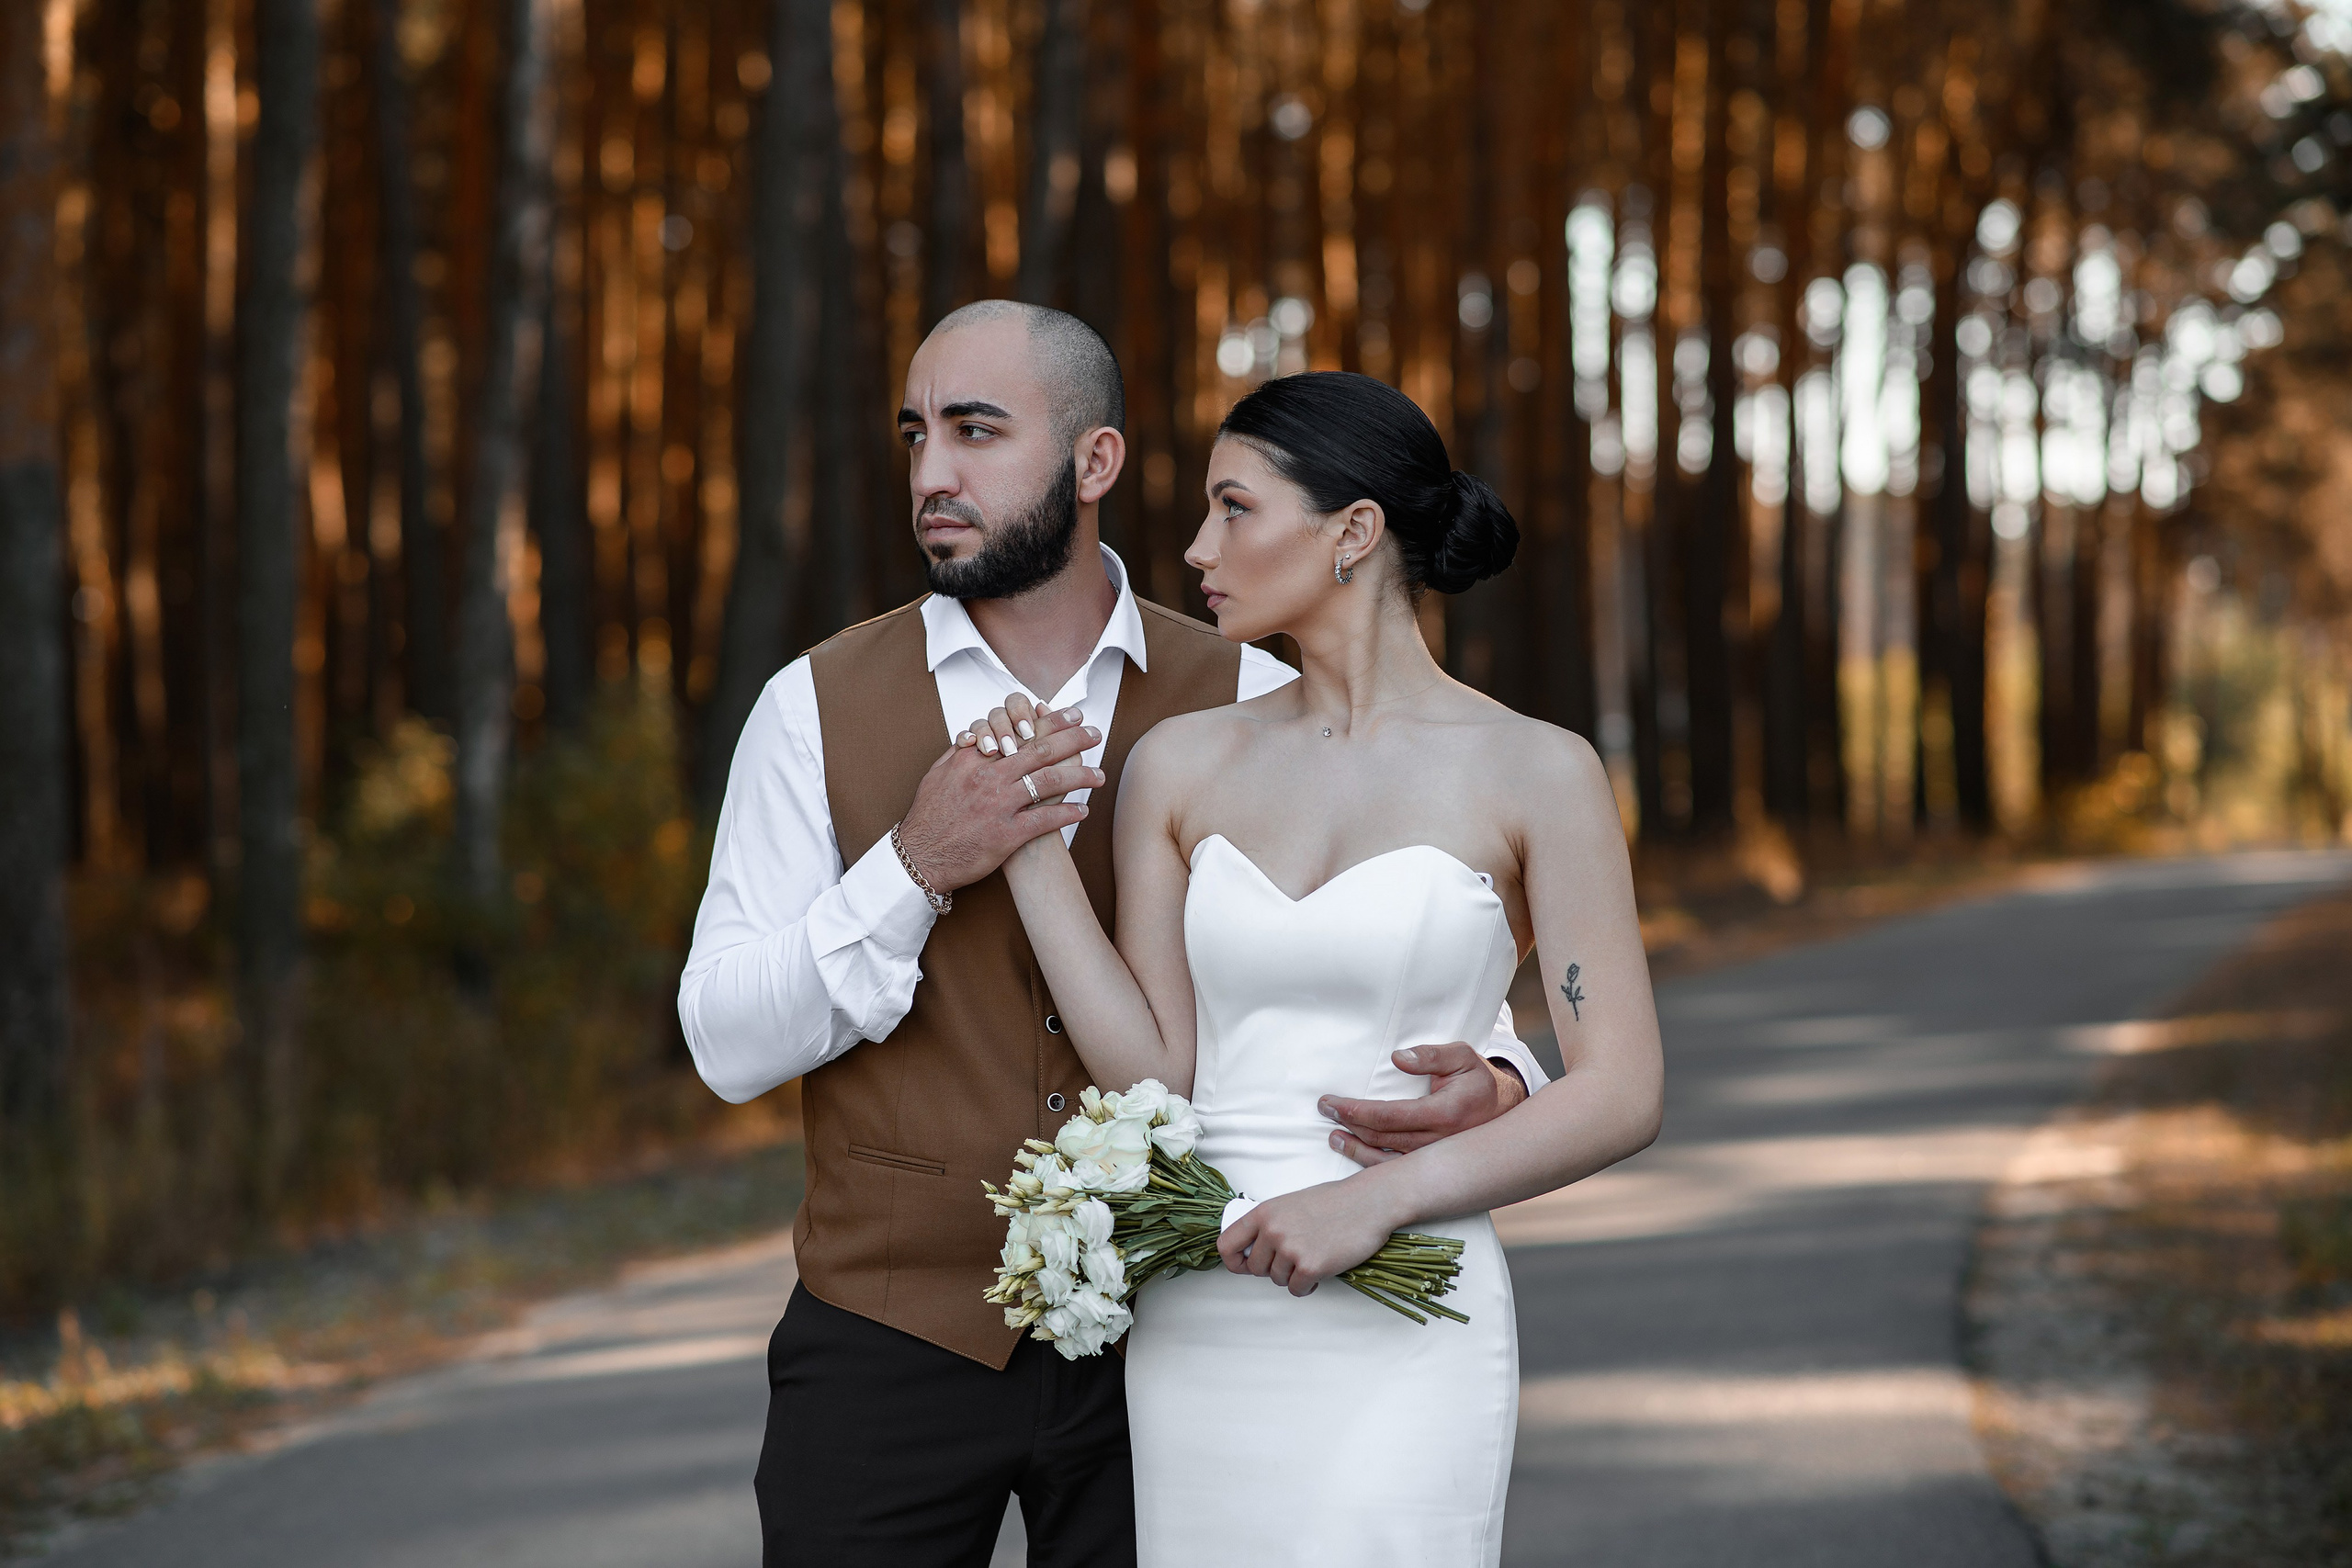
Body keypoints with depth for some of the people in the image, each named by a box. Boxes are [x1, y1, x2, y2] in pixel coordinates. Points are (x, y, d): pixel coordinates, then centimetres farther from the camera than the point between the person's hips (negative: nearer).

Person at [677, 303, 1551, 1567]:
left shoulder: (1242, 707, -1)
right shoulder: (817, 707, -2)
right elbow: (728, 1044, -6)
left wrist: (1488, 1084, -22)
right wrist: (916, 866, -20)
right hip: (891, 1350, 0)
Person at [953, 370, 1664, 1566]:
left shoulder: (1535, 774, -2)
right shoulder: (1181, 764, 9)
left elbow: (1620, 1095, -6)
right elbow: (1153, 1069, 5)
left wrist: (1377, 1198, -15)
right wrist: (1030, 842, 0)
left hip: (1398, 1344, -4)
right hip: (1193, 1338, 4)